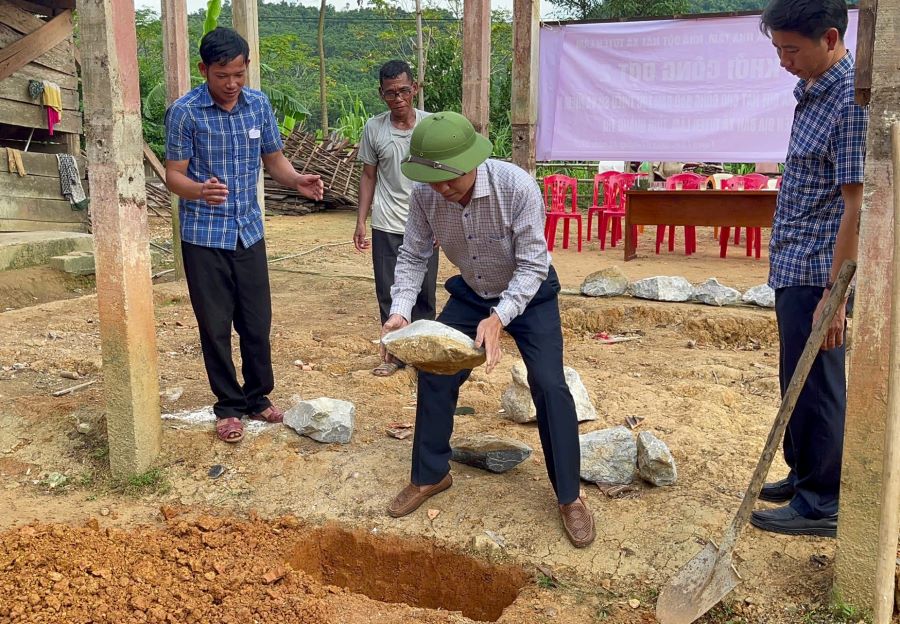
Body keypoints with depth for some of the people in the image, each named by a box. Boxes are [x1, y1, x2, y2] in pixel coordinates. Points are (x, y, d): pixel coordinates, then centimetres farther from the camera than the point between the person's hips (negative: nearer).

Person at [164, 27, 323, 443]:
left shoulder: (260, 104, 2)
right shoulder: (184, 112, -11)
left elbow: (274, 160, 9)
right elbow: (173, 176, -10)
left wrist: (297, 180, -13)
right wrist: (199, 190, -33)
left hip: (249, 232, 4)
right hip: (204, 236, -3)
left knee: (257, 322, 9)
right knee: (216, 326, 5)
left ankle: (258, 397, 27)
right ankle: (229, 406, 20)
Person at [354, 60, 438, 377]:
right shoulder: (373, 128, 0)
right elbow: (369, 176, 7)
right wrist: (361, 222, 3)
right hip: (386, 225, 1)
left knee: (424, 291, 6)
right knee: (388, 291, 6)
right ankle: (395, 352, 20)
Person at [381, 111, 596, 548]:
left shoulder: (517, 187, -34)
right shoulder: (424, 195, -22)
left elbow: (533, 265, -30)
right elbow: (413, 257, -12)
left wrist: (498, 318, -42)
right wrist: (400, 311, -28)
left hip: (529, 294, -4)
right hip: (471, 294, 4)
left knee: (549, 385, -13)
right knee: (435, 376, 0)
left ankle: (570, 496, 4)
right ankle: (430, 476, 21)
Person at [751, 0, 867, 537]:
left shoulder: (853, 101, -17)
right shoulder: (811, 92, 11)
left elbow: (857, 205, -21)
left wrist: (835, 295, -21)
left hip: (819, 272, -9)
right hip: (794, 268, 9)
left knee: (815, 387, 2)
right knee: (798, 380, 18)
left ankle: (822, 504, 17)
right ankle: (804, 475, 34)